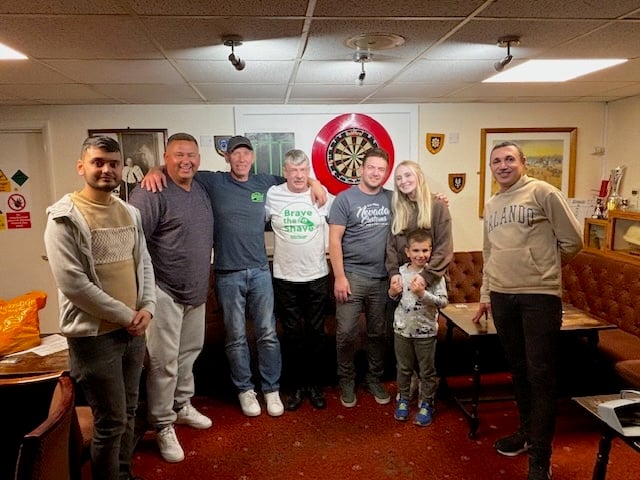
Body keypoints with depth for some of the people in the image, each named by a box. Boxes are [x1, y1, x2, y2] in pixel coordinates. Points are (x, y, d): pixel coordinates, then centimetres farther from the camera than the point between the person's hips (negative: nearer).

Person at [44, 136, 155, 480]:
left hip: (133, 330, 6)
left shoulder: (130, 213, 8)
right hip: (94, 335, -6)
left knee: (128, 413, 19)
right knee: (111, 421, 3)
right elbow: (72, 283, -18)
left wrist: (147, 308, -4)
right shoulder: (65, 217, -12)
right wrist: (124, 315, -15)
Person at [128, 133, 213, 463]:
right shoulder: (152, 194, -17)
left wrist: (203, 280, 19)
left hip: (196, 291, 8)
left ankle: (182, 406, 38)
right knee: (164, 362, 2)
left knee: (188, 353, 20)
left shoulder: (201, 190, 9)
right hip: (164, 292, -8)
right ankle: (163, 427, 17)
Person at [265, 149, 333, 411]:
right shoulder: (272, 195, -4)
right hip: (285, 279, 0)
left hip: (317, 277, 1)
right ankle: (297, 385, 26)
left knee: (315, 332, 11)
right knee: (292, 334, 10)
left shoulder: (323, 196, -3)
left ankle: (314, 383, 28)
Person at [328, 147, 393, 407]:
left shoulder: (391, 198, 6)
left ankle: (375, 378, 30)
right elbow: (334, 240, -7)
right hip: (352, 276, -3)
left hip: (382, 278, 4)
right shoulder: (345, 198, -4)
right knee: (346, 332, 0)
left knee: (378, 332, 13)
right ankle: (346, 380, 20)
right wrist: (339, 277, -12)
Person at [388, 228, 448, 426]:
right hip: (403, 328, 3)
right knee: (404, 368, 17)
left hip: (426, 330, -2)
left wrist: (423, 293, -27)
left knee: (427, 370, 11)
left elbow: (443, 301, -17)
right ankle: (403, 398, 36)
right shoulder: (401, 272, -2)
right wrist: (393, 293, -10)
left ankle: (426, 403, 28)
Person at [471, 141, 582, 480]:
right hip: (502, 297, 6)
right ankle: (527, 431, 33)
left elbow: (572, 240, -2)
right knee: (518, 369, 15)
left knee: (540, 374, -2)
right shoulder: (490, 206, 15)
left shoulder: (542, 192, -4)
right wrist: (485, 294, 18)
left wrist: (543, 268, 9)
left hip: (540, 295, -6)